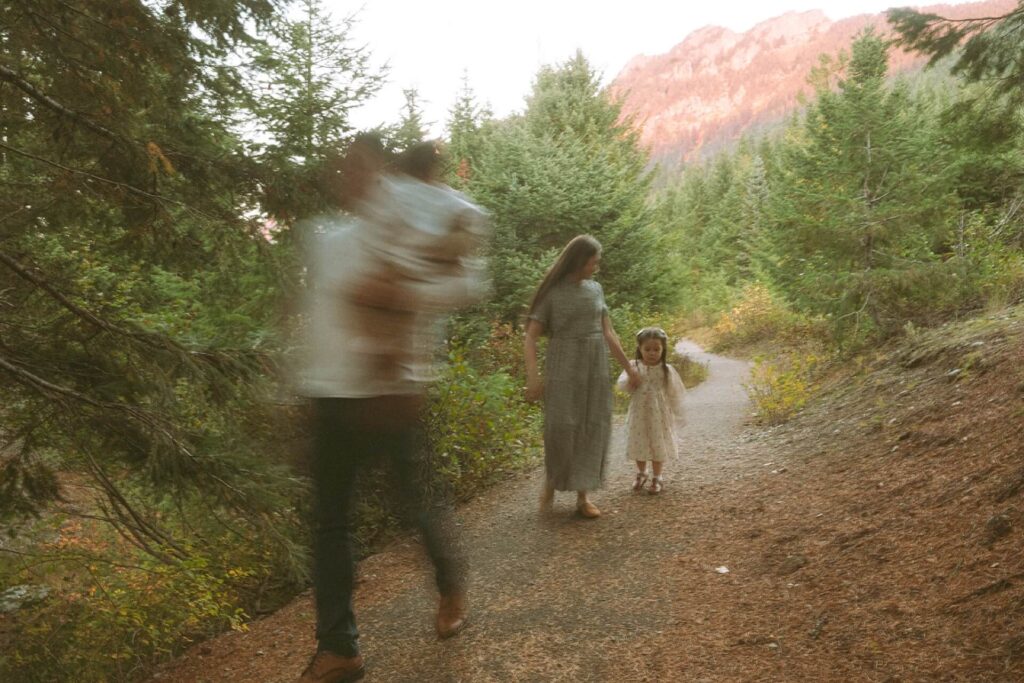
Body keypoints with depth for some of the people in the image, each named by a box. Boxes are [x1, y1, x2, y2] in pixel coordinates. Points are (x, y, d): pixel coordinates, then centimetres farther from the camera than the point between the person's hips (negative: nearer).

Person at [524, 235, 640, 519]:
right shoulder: (552, 292, -4)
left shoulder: (595, 289, 10)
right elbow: (531, 336, -7)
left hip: (596, 367, 4)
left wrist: (629, 367, 13)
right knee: (561, 427, -9)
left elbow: (608, 333, 13)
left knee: (593, 428, 1)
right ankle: (551, 482, 16)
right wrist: (532, 376, -18)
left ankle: (583, 496, 8)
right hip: (563, 367, -4)